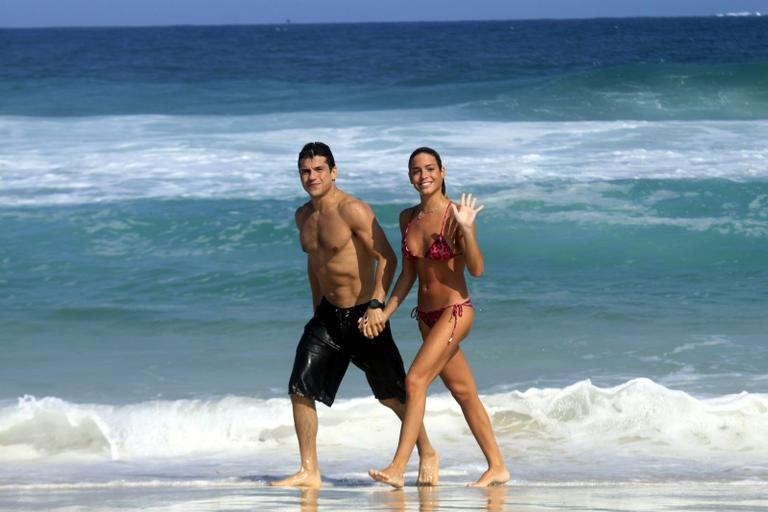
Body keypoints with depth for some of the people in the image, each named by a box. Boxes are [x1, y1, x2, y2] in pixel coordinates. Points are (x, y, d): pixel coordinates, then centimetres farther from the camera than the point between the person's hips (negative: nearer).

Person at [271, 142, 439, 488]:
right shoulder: (304, 216, 7)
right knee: (300, 389, -4)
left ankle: (427, 455, 25)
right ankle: (309, 472, 2)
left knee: (393, 395, 4)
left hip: (363, 316, -7)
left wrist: (377, 305, -30)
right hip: (328, 314, 7)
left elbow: (387, 258, -21)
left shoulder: (352, 210, -17)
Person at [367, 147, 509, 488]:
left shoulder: (454, 216, -14)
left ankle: (398, 469, -20)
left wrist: (467, 230, -32)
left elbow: (476, 269, -20)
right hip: (426, 315, 7)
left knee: (415, 380, -19)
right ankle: (497, 468, 22)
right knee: (463, 392, 13)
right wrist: (385, 313, 10)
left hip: (455, 311, -7)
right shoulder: (408, 218, 6)